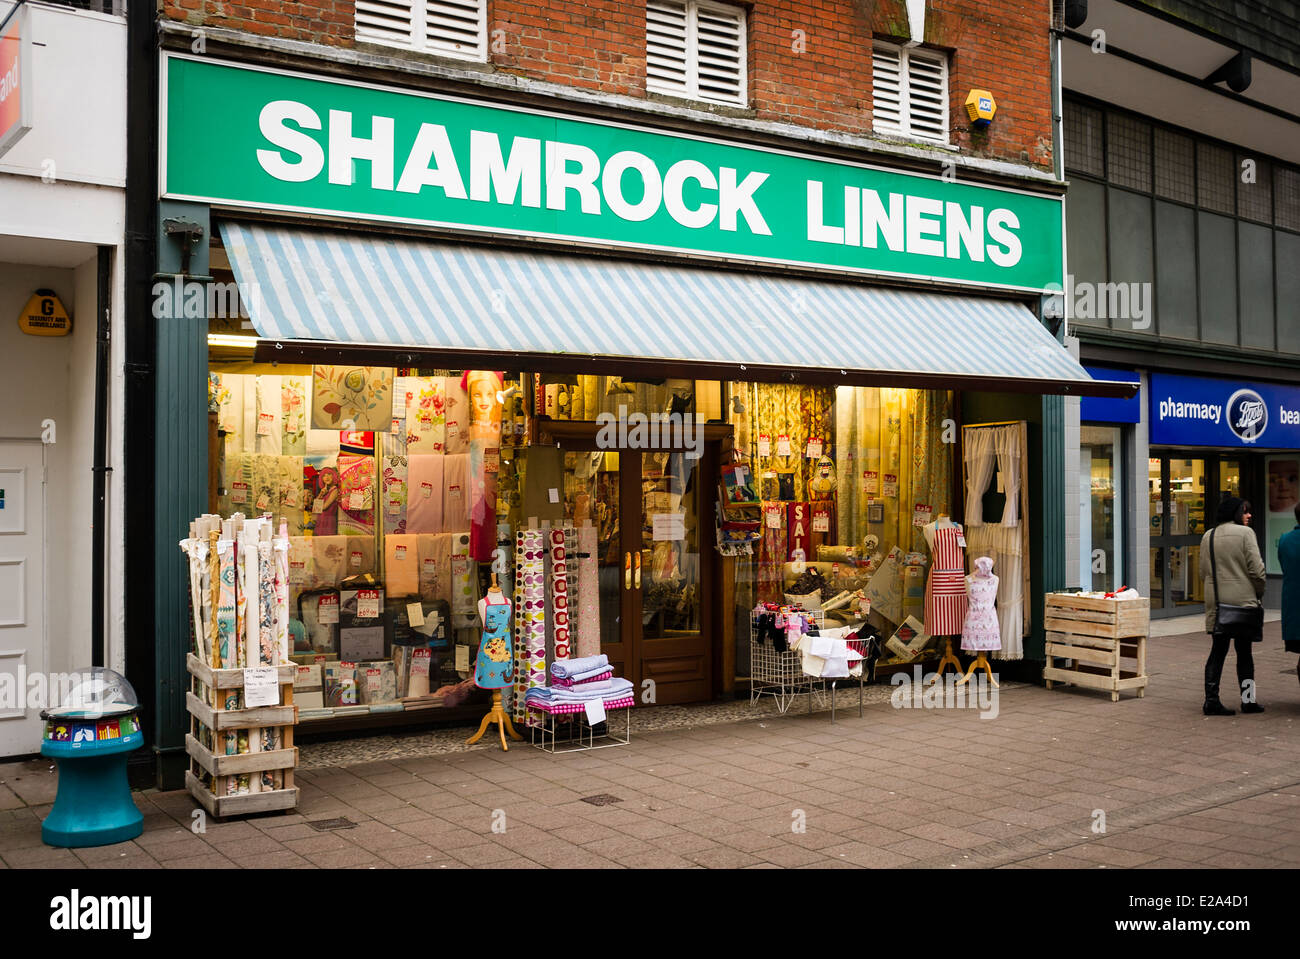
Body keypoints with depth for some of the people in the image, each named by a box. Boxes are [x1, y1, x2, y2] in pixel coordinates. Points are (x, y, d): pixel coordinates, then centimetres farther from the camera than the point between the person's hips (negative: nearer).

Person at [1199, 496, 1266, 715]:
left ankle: (1211, 700, 2)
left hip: (1215, 601, 5)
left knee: (1218, 650, 6)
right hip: (1242, 599, -5)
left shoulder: (1207, 537, 9)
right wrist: (1259, 592, 6)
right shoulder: (1245, 533, -8)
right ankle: (1248, 700, 13)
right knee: (1244, 652, 6)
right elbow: (1256, 568, -10)